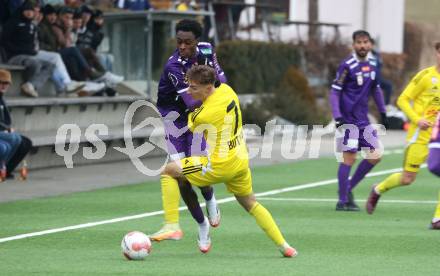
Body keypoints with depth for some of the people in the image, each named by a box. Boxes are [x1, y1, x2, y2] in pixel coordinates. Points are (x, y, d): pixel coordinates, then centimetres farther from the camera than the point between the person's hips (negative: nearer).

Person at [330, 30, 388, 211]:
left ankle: (349, 188, 17)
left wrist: (382, 112, 20)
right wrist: (337, 116, -19)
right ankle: (343, 201, -1)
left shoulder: (372, 65, 10)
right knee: (349, 158, -8)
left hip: (363, 120, 7)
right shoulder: (347, 66, -10)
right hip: (348, 120, -7)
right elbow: (334, 92, -11)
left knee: (375, 156, 3)